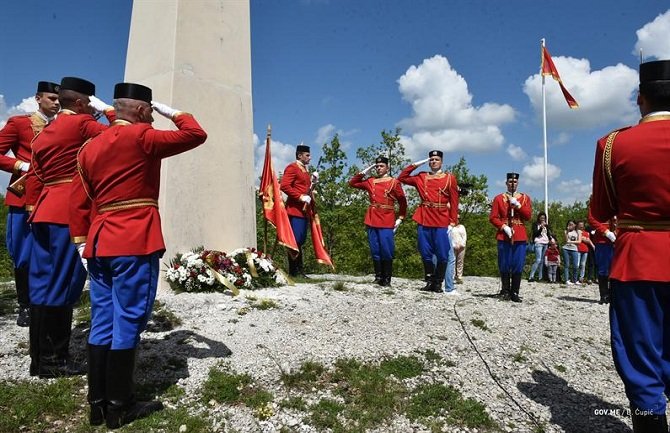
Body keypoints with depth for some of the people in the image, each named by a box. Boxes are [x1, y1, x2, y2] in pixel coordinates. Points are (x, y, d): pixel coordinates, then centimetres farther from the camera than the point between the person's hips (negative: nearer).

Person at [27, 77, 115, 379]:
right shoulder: (81, 124, -7)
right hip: (69, 214, -9)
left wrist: (35, 212, 14)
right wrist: (107, 109, 7)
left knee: (43, 283, 11)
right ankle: (53, 360, 2)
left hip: (45, 212, 9)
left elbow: (34, 177, 15)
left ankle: (40, 357, 20)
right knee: (62, 284, -4)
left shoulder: (44, 133, 18)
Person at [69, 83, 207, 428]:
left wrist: (82, 244, 15)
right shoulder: (141, 138, -8)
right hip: (135, 245, -8)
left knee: (102, 322, 11)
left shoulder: (90, 147, 14)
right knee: (128, 322, -1)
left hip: (100, 244, 8)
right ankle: (120, 406, 8)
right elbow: (196, 135, -2)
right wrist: (174, 112, 14)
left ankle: (97, 403, 19)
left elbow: (78, 200, 13)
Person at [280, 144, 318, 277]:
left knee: (301, 241, 11)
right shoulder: (292, 168, -6)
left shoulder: (305, 170, 21)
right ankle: (294, 271, -3)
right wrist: (300, 197, -20)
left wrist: (313, 182, 8)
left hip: (304, 210, 9)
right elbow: (284, 186, -18)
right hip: (295, 210, -9)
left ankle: (299, 270, 16)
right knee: (295, 240, -8)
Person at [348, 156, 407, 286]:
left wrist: (400, 219, -1)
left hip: (387, 222, -4)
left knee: (386, 251, -2)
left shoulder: (394, 182, 1)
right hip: (372, 221, 4)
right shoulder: (370, 181, 11)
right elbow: (352, 183, 17)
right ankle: (378, 277, 16)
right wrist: (365, 171, 10)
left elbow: (402, 201, 4)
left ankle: (387, 279, 7)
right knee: (375, 251, 7)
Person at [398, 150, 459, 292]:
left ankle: (438, 283, 13)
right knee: (425, 254, 6)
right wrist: (418, 164, 7)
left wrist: (452, 223, -6)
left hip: (442, 223, -2)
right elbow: (402, 177, 12)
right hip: (424, 222, 3)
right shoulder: (421, 177, 12)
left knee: (442, 255, 0)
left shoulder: (450, 178, 4)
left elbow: (454, 202, 1)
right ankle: (430, 282, 19)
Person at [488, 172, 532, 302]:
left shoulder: (525, 198, 12)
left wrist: (518, 205, -11)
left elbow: (528, 216, 1)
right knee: (504, 265, 1)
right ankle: (505, 291, 12)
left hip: (520, 237, 1)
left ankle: (515, 293, 7)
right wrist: (504, 227, -12)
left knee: (518, 266, 0)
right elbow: (493, 217, 1)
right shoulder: (499, 198, 6)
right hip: (504, 237, -1)